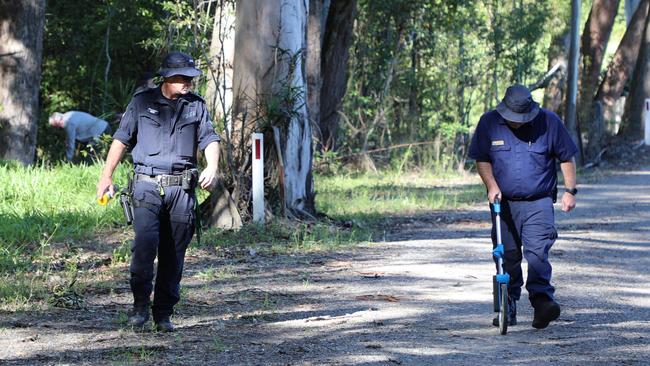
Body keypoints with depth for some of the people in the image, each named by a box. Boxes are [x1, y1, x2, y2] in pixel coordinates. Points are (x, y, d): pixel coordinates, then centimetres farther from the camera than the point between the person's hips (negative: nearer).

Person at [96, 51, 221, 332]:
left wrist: (212, 167, -14)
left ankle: (164, 314, 11)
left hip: (182, 188, 2)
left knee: (174, 253, 3)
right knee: (145, 241, -19)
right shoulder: (142, 101, 6)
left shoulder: (196, 106, 13)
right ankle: (140, 304, -4)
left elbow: (210, 139, 5)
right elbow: (122, 139, 6)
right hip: (147, 184, -2)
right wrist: (106, 176, 1)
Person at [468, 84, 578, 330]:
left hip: (538, 202, -2)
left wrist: (570, 191, 4)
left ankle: (542, 301, -25)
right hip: (504, 203, 2)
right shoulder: (489, 123, -1)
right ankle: (508, 310, 12)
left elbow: (567, 158, 7)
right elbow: (481, 159, 7)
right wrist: (491, 185, -9)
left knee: (537, 252, -18)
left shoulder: (549, 122, -3)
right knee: (507, 256, 4)